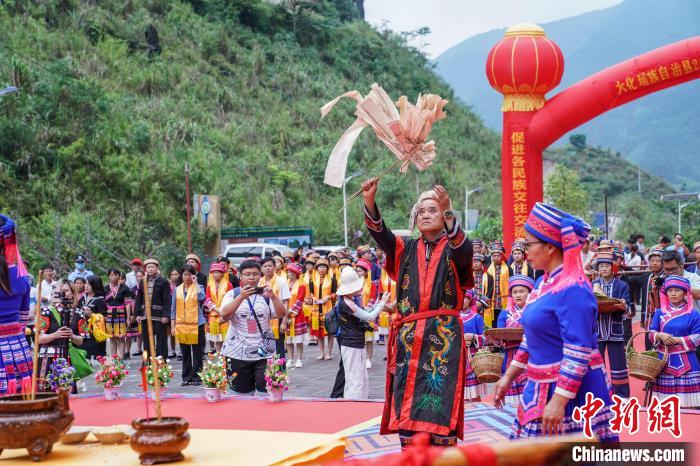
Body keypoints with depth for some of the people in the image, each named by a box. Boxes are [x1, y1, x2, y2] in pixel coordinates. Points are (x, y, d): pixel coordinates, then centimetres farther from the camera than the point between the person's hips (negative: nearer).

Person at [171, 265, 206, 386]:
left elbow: (202, 297, -21)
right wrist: (173, 325, 7)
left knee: (197, 353, 1)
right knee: (185, 353, 9)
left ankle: (196, 377, 6)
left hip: (196, 324, -3)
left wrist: (195, 283, -14)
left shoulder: (198, 287, 2)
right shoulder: (177, 290, 11)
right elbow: (173, 309, 12)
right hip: (181, 325, 3)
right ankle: (186, 377, 15)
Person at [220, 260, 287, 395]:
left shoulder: (265, 294, 7)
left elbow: (281, 314, -4)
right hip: (237, 353, -1)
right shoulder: (232, 294, 3)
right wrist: (241, 297, -24)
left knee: (266, 392, -6)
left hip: (264, 352, 1)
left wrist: (273, 297, -21)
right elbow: (224, 315, -13)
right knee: (241, 393, 4)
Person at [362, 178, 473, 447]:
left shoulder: (453, 250, 5)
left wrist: (448, 213, -34)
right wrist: (370, 201, -21)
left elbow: (464, 249, -19)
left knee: (440, 398, -9)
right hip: (408, 334, 3)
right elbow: (380, 233, -3)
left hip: (443, 334, -3)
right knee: (407, 403, 1)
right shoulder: (406, 250, 14)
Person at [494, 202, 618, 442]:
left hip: (573, 390, -9)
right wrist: (509, 376, 19)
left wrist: (559, 401, -26)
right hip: (542, 387, 9)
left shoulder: (573, 290, -20)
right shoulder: (546, 282, 10)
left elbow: (578, 353, -24)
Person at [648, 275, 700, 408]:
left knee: (688, 404, -5)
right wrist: (660, 336, -14)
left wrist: (675, 340, -14)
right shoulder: (659, 313, 7)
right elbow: (651, 334, 7)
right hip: (664, 360, 2)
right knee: (665, 402, 2)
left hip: (686, 362, -2)